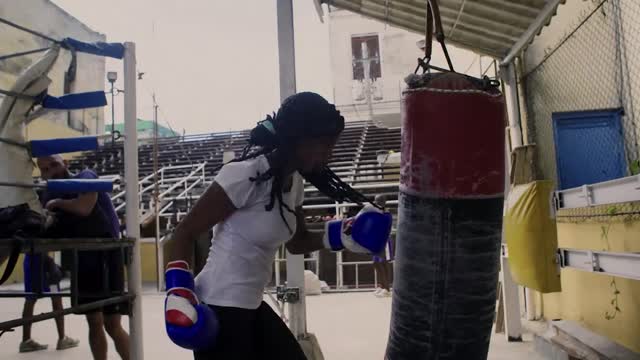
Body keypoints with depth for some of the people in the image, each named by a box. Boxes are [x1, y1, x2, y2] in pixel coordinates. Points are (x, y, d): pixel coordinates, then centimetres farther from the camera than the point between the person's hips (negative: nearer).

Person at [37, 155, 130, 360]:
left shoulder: (85, 177, -9)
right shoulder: (49, 196, 10)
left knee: (112, 325, -8)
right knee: (94, 324, 12)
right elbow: (48, 234, 5)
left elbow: (84, 207, -29)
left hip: (105, 256, -7)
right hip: (81, 261, 7)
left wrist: (57, 203, -12)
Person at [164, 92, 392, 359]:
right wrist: (179, 293, -23)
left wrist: (342, 236, 2)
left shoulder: (294, 182, 4)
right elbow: (184, 233, -15)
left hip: (251, 307, 9)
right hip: (218, 309, -9)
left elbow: (297, 242, 17)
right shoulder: (246, 175, -21)